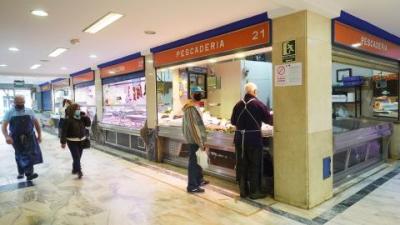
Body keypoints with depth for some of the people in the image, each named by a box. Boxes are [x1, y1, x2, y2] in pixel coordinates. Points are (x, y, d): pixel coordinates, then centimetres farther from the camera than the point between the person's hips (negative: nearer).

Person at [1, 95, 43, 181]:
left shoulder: (29, 111, 2)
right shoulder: (10, 113, -2)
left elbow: (36, 123, 8)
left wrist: (39, 135, 4)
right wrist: (7, 136, -24)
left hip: (29, 137, 0)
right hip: (16, 138, 0)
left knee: (30, 154, -10)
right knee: (20, 156, 13)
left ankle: (29, 173, -5)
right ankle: (21, 172, 32)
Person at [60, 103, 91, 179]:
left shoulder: (81, 118, 4)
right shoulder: (68, 120, -15)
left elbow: (88, 124, 6)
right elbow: (64, 131, -14)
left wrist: (86, 117, -10)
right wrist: (63, 142, -16)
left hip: (81, 140, 6)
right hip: (72, 141, -6)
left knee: (78, 156, 14)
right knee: (76, 156, -10)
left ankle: (75, 169, 31)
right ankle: (79, 171, -9)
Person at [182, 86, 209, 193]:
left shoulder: (194, 106, 14)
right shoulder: (191, 108, -19)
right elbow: (193, 127, -24)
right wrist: (200, 143, -23)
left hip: (196, 139, 10)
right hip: (194, 140, -10)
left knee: (197, 161, 21)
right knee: (194, 162, -2)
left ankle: (199, 180, 36)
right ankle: (192, 186, 7)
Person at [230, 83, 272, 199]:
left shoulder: (238, 104, 3)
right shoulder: (258, 104, -8)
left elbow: (233, 121, 9)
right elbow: (269, 119, -2)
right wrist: (273, 117, 20)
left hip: (239, 138, 4)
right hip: (254, 138, -4)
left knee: (241, 165, 12)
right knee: (254, 165, 7)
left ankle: (243, 190, 21)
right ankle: (254, 192, 14)